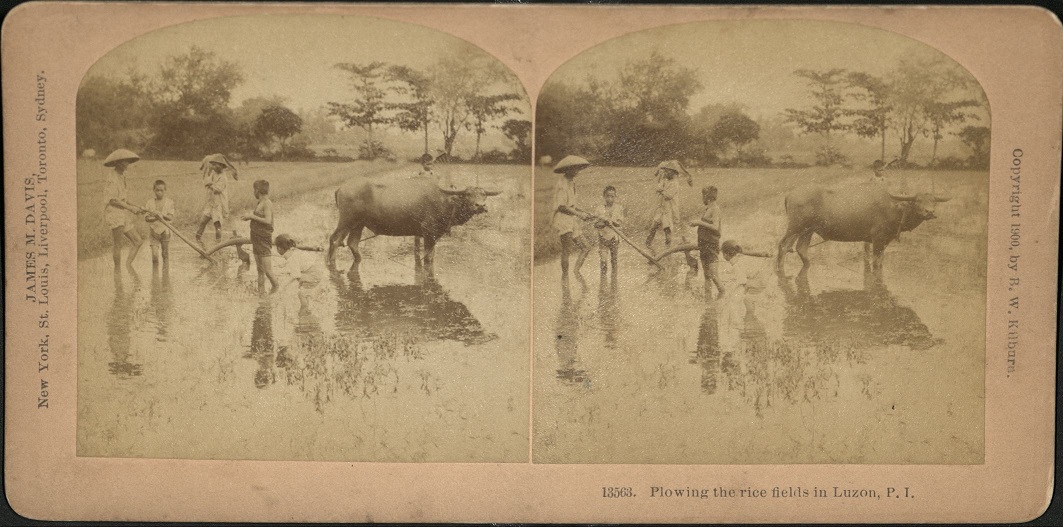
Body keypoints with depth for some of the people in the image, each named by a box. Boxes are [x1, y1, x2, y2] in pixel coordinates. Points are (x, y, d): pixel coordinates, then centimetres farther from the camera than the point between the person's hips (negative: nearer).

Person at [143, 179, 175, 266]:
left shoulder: (169, 202, 0)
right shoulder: (150, 203, 0)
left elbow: (170, 217, -8)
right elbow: (146, 218, -5)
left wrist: (162, 215, -26)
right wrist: (155, 218, -24)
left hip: (165, 230, 0)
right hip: (154, 230, 0)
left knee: (165, 254, 9)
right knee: (154, 254, -8)